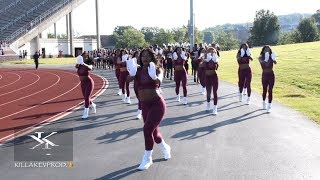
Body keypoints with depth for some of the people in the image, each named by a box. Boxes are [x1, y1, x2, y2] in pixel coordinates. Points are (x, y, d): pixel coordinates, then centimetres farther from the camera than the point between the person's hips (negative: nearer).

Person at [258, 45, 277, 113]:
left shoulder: (271, 57, 1)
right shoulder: (261, 57, -2)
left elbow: (275, 62, -18)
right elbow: (261, 62, -25)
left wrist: (273, 59, -38)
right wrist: (265, 60, -43)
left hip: (271, 75, 1)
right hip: (264, 75, -1)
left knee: (270, 91, -4)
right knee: (265, 90, 10)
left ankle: (269, 106, -4)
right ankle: (264, 103, 35)